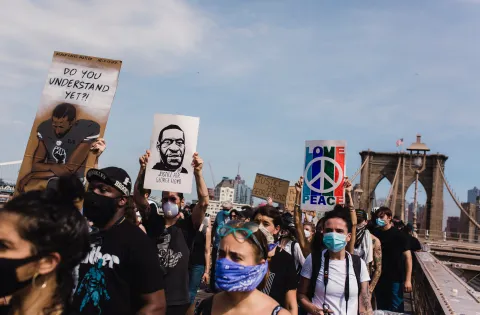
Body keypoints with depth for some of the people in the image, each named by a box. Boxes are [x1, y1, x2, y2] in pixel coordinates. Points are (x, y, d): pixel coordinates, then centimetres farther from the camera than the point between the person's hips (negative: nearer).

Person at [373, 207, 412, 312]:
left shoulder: (399, 235, -8)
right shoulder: (375, 234, 3)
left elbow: (407, 257, -9)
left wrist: (408, 280, -15)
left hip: (395, 279, -4)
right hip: (379, 279, 4)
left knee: (395, 309, 5)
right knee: (381, 309, 15)